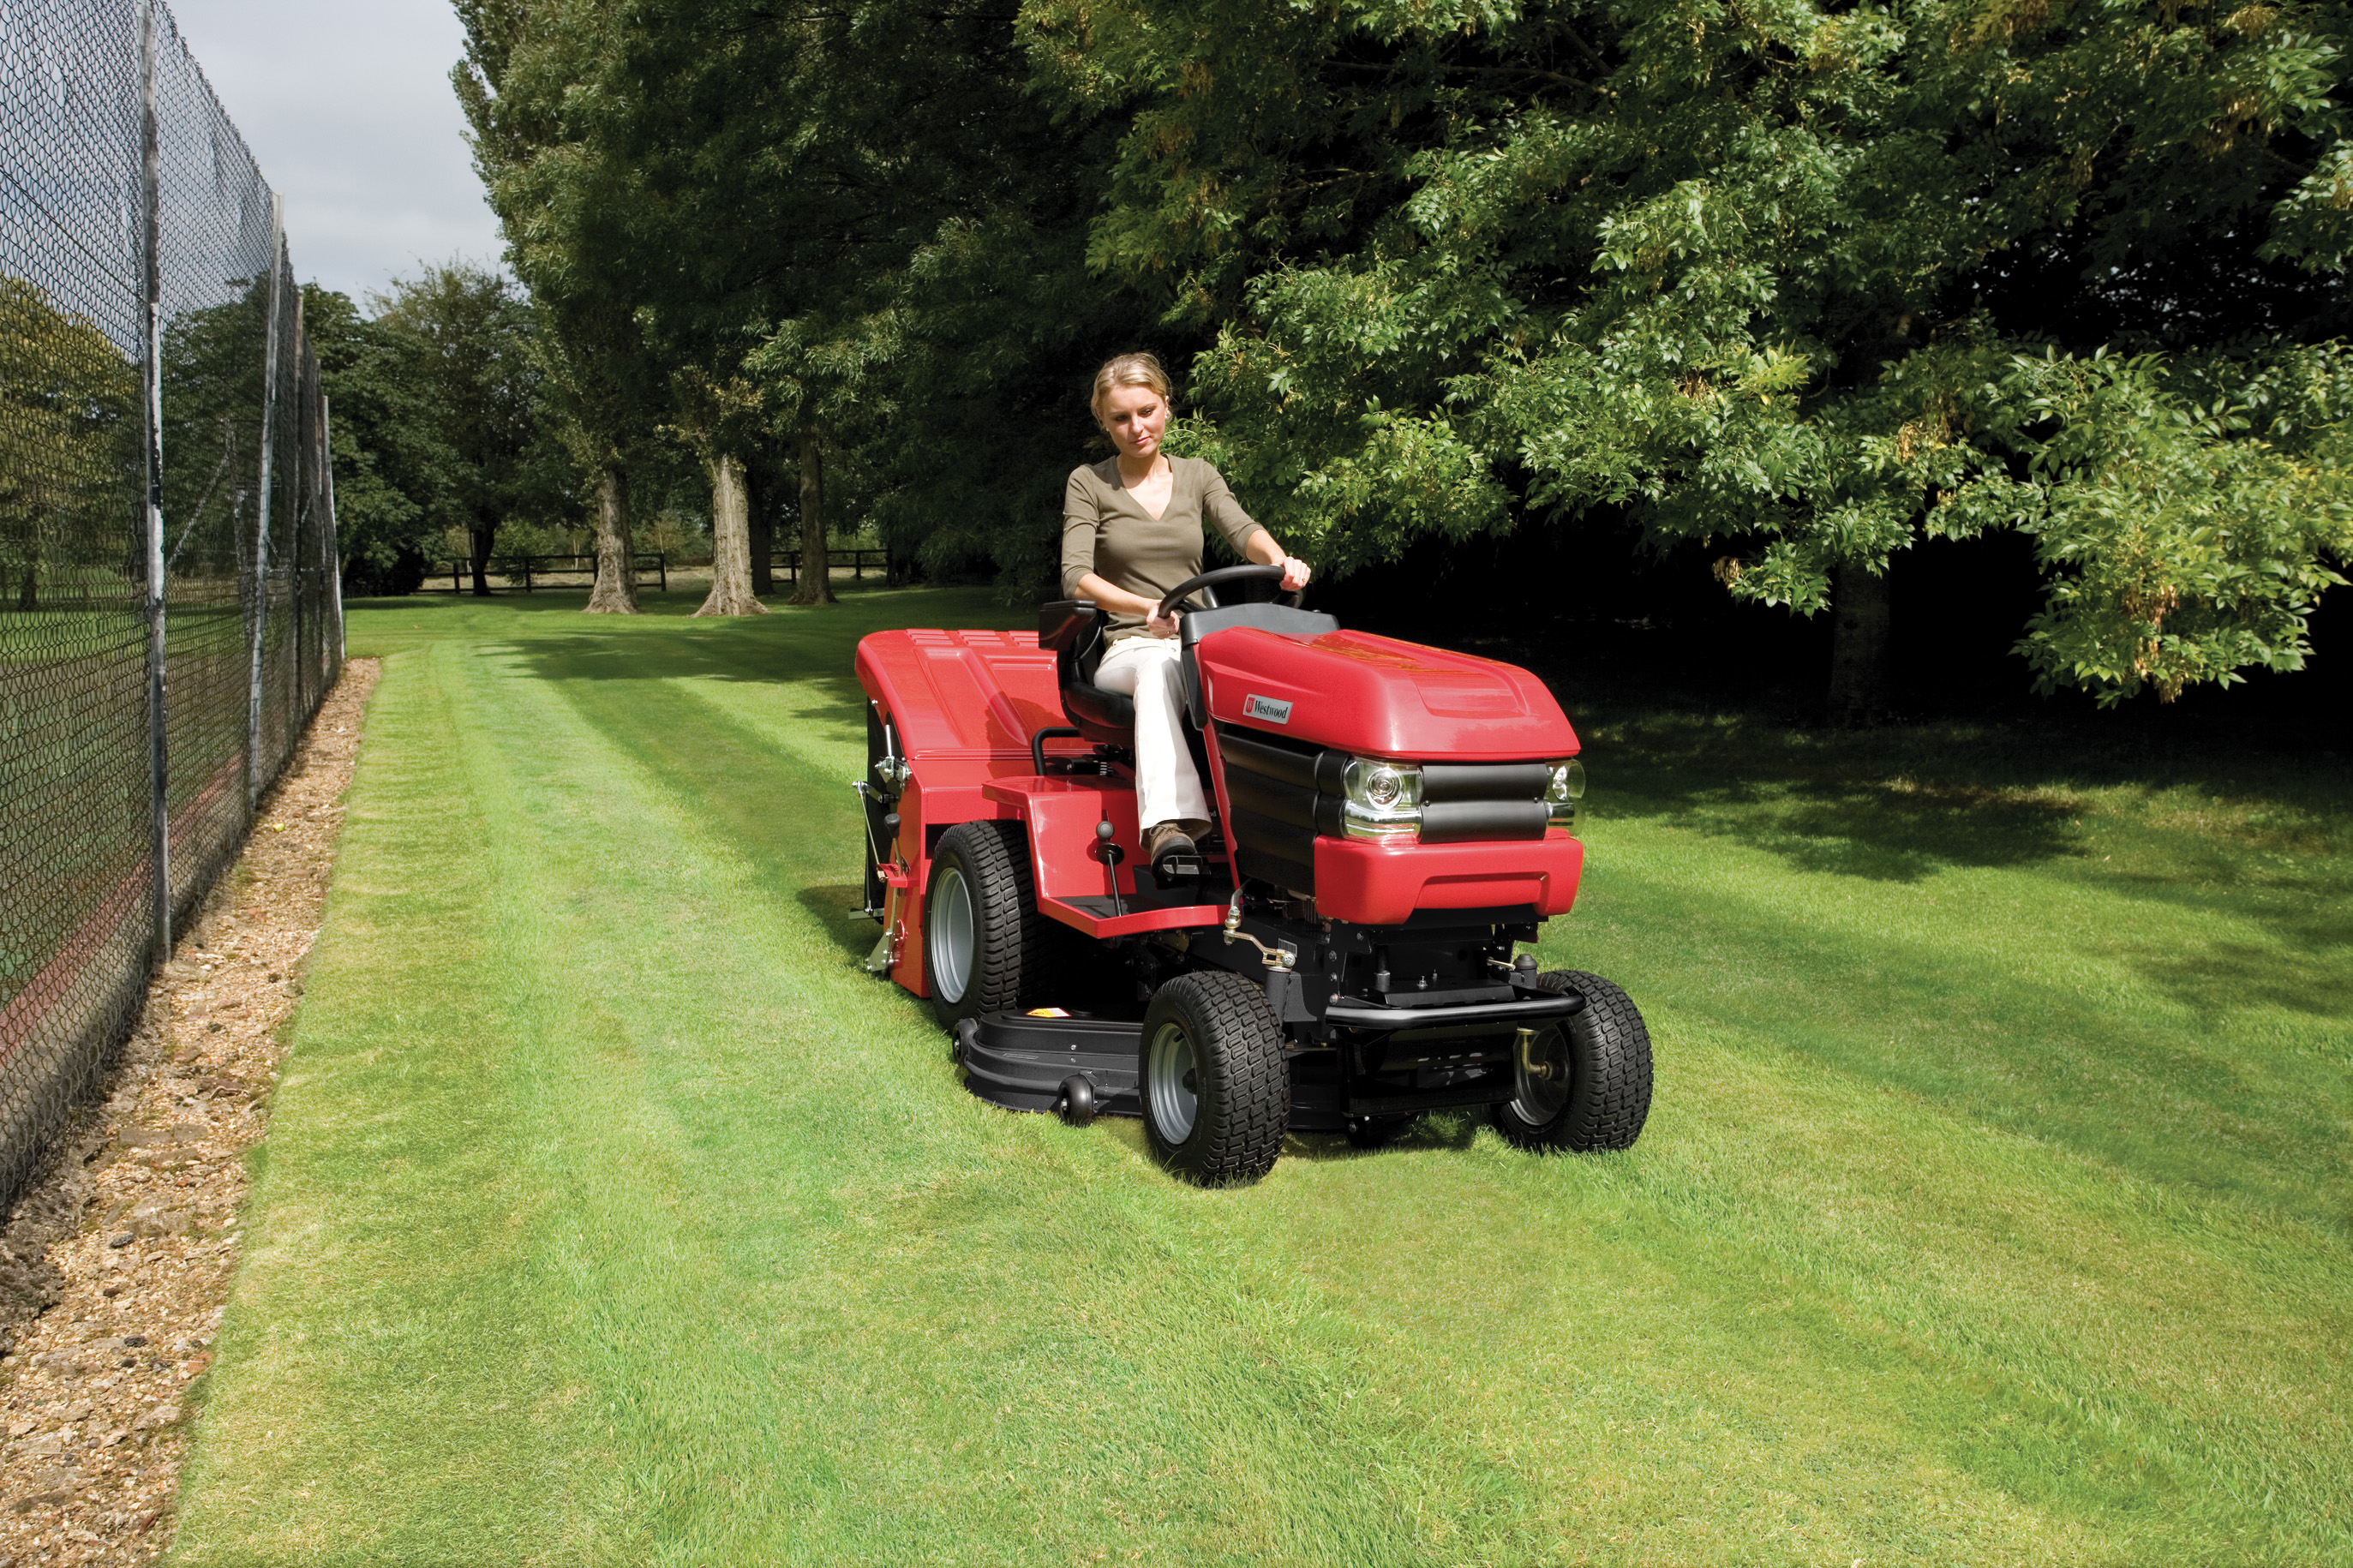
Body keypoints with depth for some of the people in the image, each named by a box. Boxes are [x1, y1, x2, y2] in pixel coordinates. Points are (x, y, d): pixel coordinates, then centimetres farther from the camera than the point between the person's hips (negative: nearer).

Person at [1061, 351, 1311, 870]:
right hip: (1125, 649, -2)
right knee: (1160, 665, -39)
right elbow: (1076, 577, -8)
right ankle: (1169, 825, -56)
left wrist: (1279, 560, -29)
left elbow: (1242, 530, -4)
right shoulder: (1088, 484, 6)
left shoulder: (1197, 476, 14)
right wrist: (1146, 607, -26)